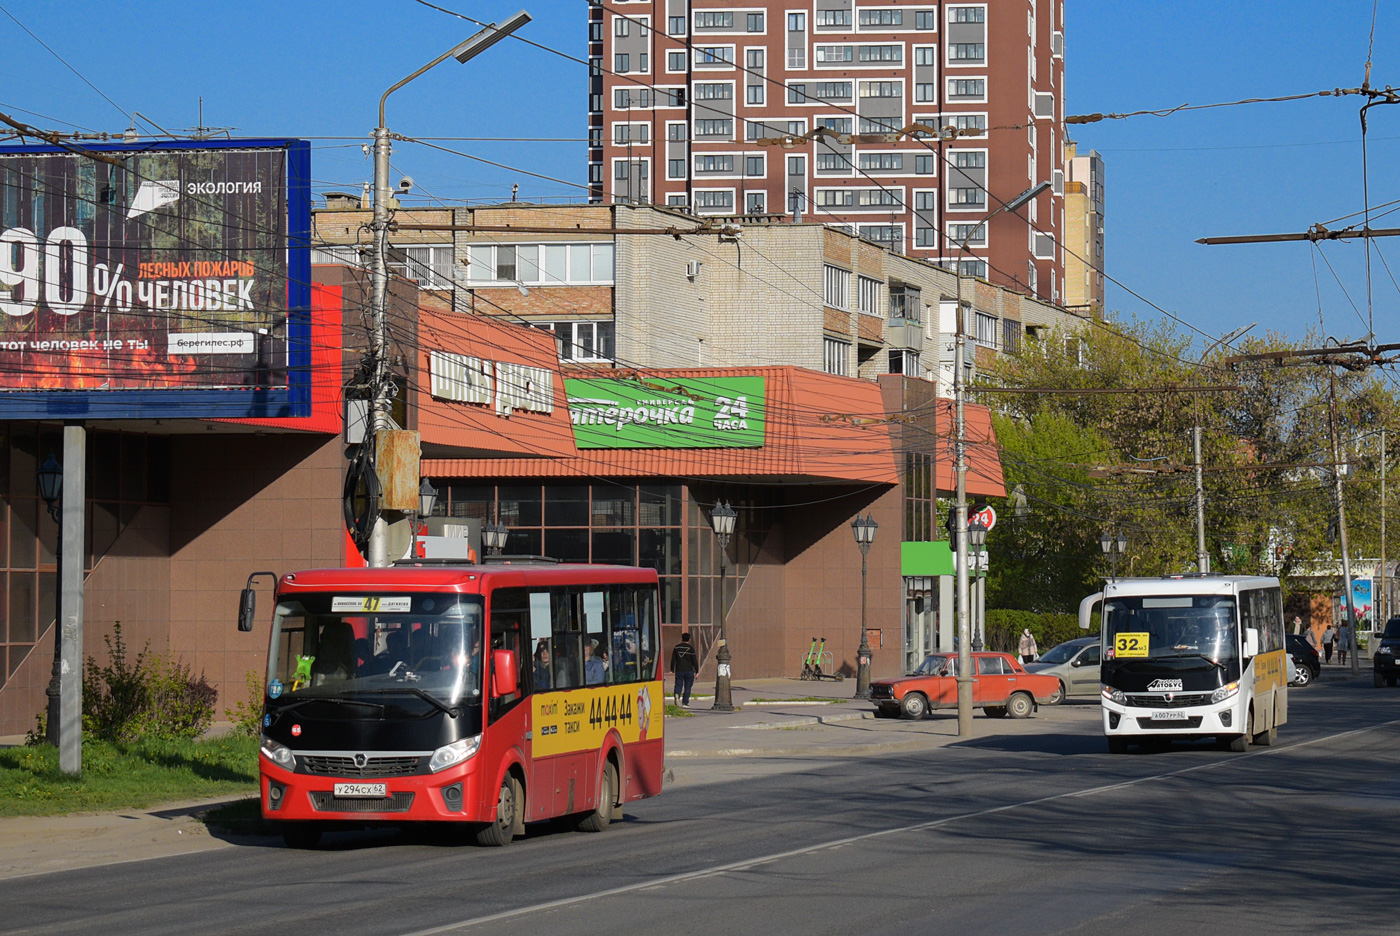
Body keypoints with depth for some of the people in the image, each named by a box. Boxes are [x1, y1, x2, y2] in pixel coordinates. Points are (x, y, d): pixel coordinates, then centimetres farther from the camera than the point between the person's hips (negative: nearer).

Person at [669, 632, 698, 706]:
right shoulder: (691, 648, -4)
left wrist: (672, 669, 15)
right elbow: (694, 660, -5)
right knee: (687, 687, 6)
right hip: (689, 670, -2)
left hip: (679, 671, 2)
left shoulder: (677, 647, 5)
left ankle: (677, 694, -28)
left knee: (678, 685, 2)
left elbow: (673, 660, 8)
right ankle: (685, 702, 5)